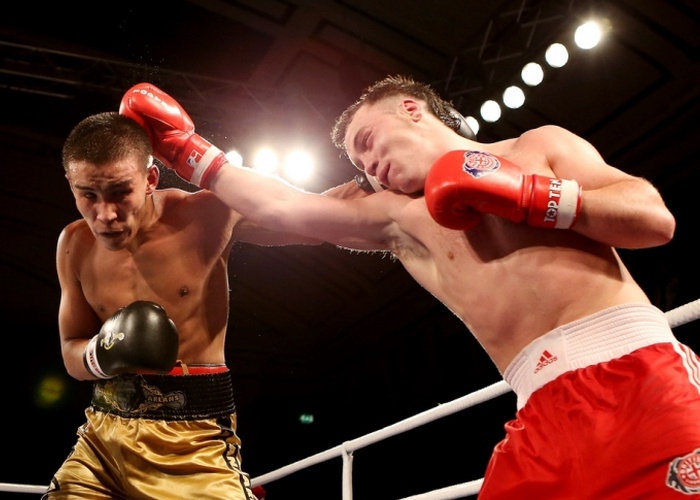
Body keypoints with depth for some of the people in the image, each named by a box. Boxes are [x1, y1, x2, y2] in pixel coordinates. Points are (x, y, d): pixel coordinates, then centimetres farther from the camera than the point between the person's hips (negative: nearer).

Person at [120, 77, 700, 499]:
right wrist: (186, 149, 19)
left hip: (637, 369, -2)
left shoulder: (541, 145, 12)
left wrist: (526, 196, -8)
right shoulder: (398, 218, 16)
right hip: (547, 408, 3)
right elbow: (281, 208, 14)